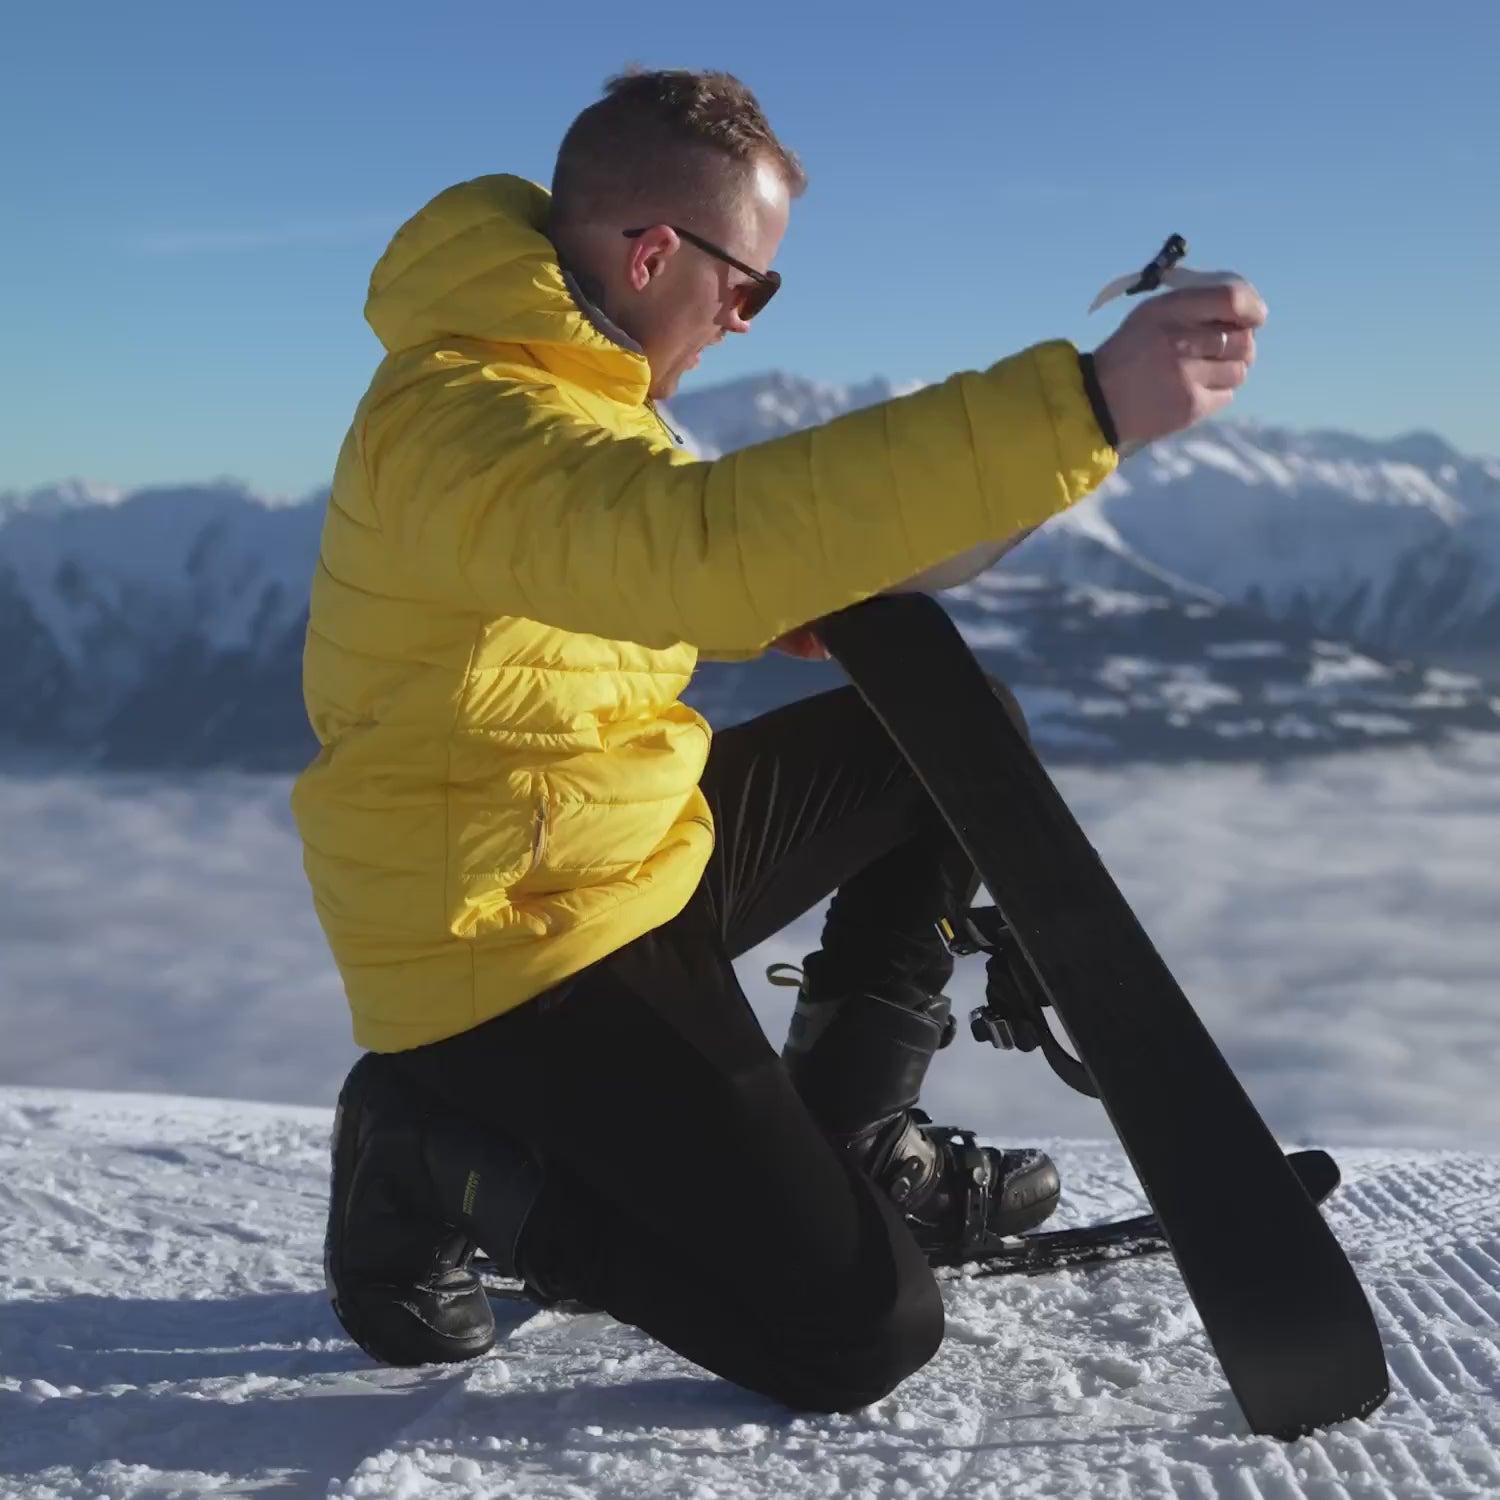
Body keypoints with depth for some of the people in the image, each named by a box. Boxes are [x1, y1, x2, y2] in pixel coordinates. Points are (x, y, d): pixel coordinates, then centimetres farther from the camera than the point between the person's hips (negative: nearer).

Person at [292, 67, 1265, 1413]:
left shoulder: (551, 373, 6)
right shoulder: (471, 418, -28)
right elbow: (707, 541, -46)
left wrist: (802, 595, -1)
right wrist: (1086, 404, -50)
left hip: (636, 846, 10)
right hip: (517, 944, -10)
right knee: (861, 1334, -12)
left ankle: (847, 1135, 20)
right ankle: (438, 1160, 1)